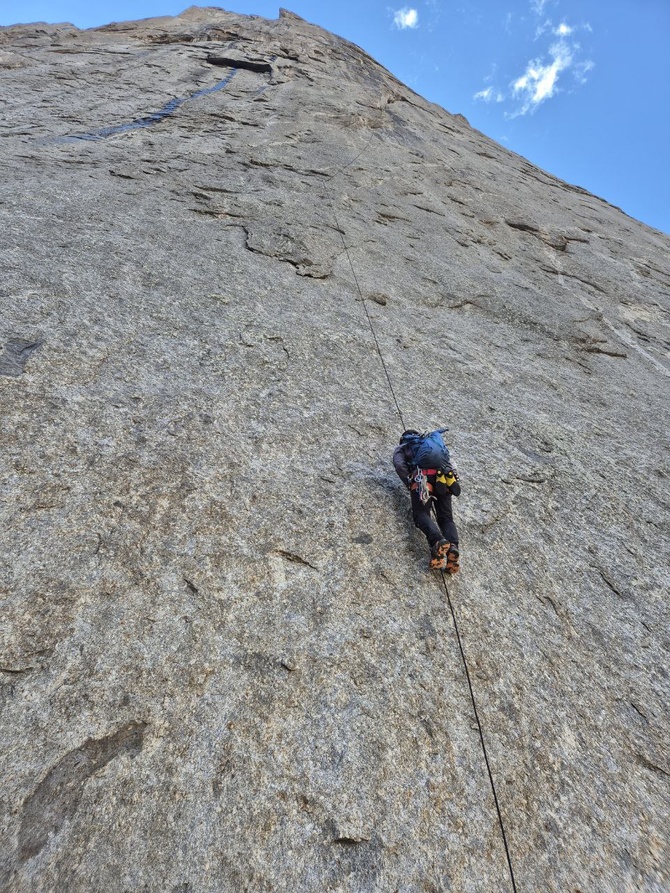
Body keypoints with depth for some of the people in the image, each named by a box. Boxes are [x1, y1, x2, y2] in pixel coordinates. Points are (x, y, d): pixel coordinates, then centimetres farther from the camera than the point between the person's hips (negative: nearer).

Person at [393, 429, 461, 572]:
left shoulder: (401, 448, 26)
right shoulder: (434, 441, 39)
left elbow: (399, 465, 4)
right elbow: (450, 462, 28)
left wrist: (410, 485, 7)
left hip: (422, 477, -3)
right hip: (444, 477, 4)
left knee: (422, 514, -9)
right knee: (446, 517, 1)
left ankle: (438, 541, -38)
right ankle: (453, 547, -27)